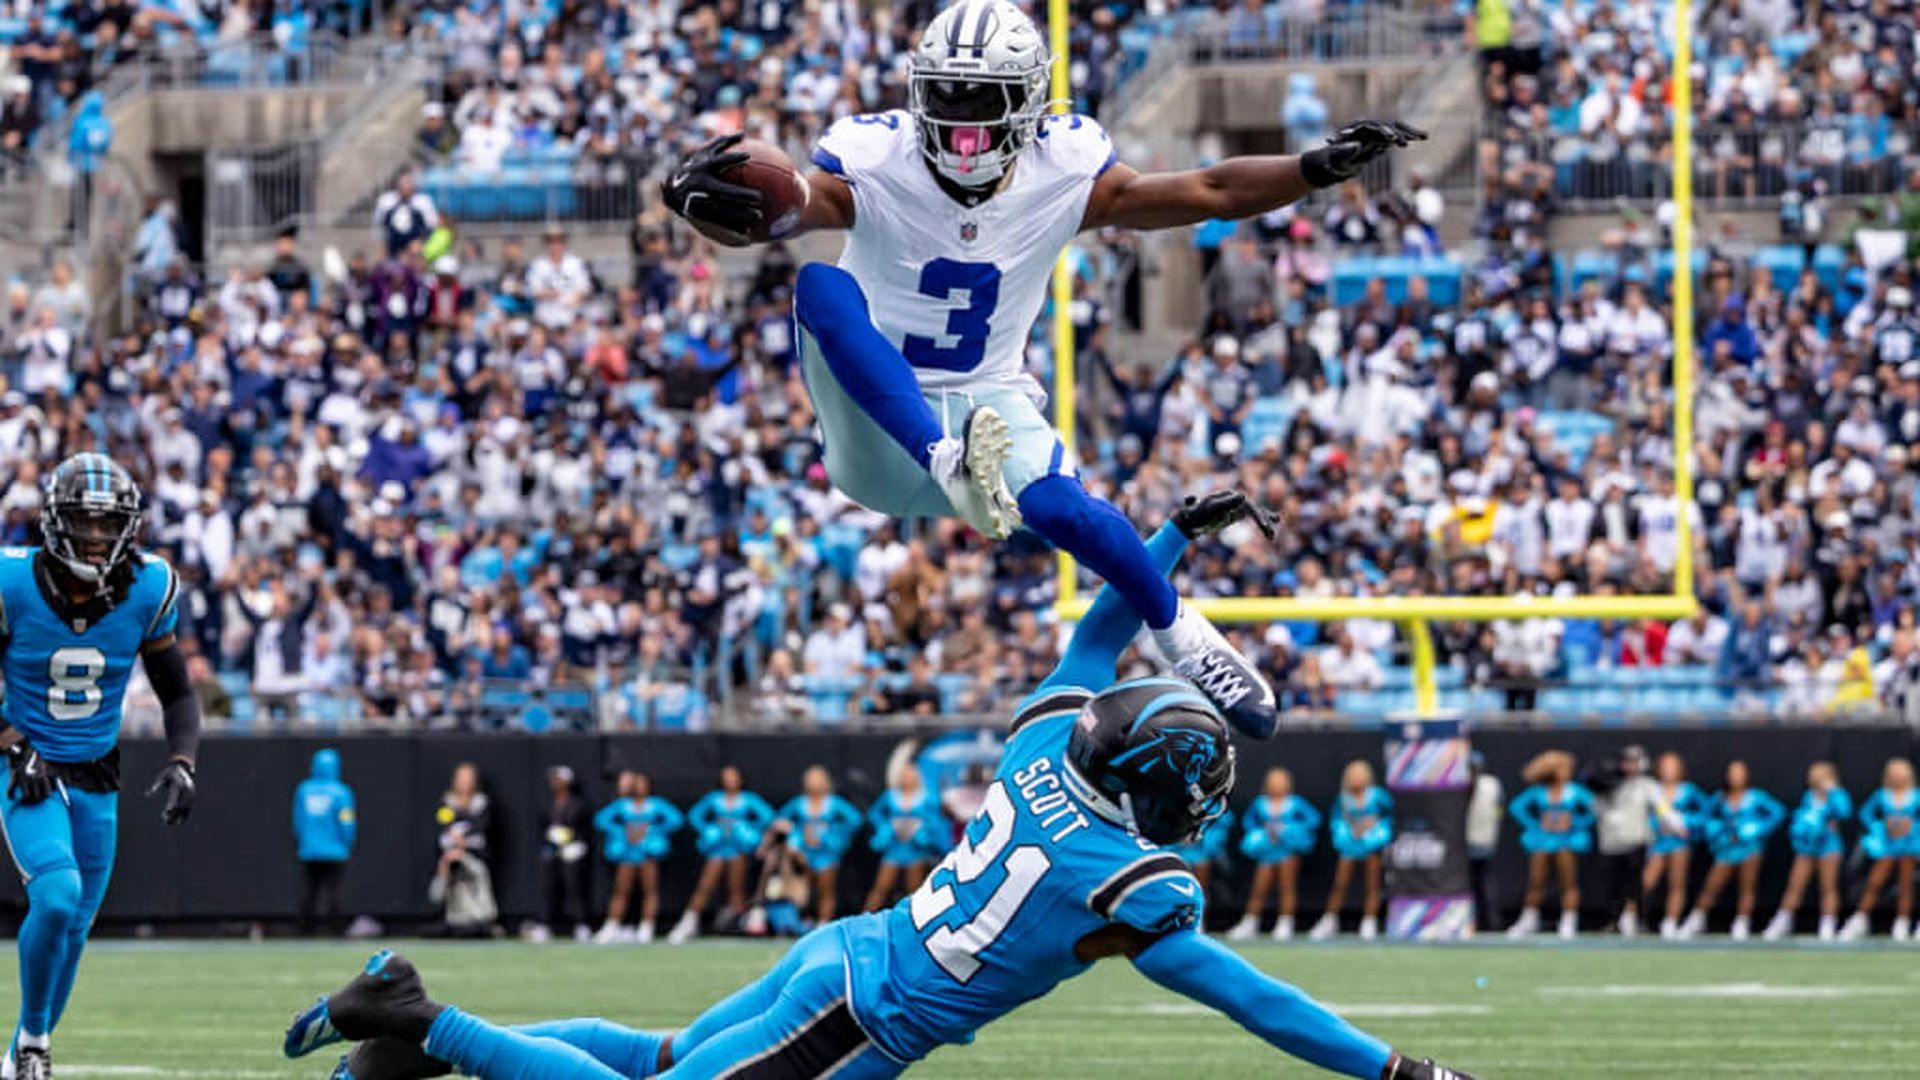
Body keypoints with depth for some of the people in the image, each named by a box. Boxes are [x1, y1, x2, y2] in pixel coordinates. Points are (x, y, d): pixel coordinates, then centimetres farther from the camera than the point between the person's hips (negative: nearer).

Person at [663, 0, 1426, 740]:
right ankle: (952, 465, -44)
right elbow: (765, 211, -33)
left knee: (1060, 509, -29)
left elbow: (1210, 193, -2)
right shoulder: (872, 162, -16)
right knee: (822, 286, -29)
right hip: (879, 435, -2)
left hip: (989, 407, 2)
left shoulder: (1064, 173, -6)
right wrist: (695, 197, -56)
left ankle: (1178, 633, 0)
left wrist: (1321, 168, -13)